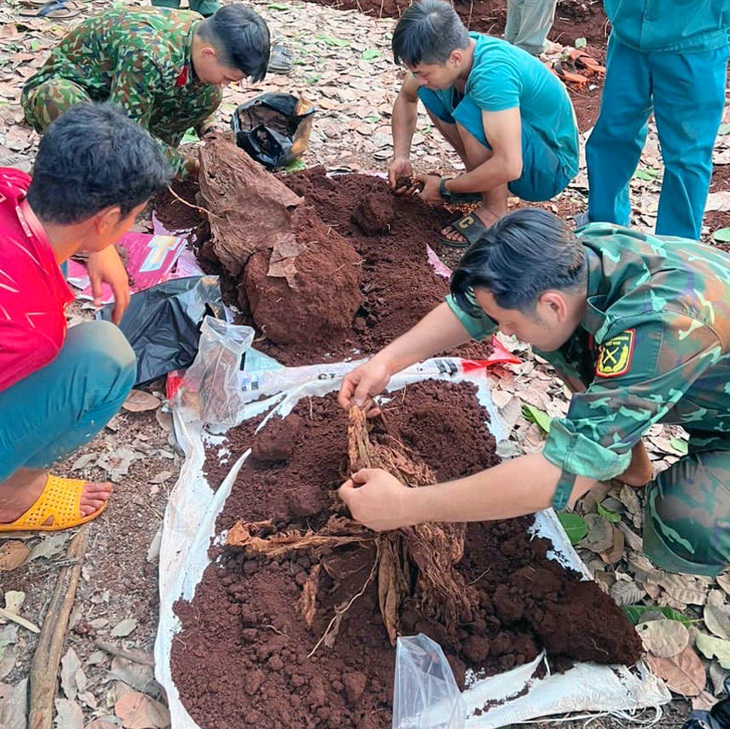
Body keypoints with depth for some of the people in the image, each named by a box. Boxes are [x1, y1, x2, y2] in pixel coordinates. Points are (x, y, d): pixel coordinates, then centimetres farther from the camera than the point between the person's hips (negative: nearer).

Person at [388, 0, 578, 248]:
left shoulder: (492, 73, -34)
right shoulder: (448, 49, -10)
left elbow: (508, 167, -40)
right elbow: (406, 97, 10)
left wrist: (445, 188, -25)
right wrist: (401, 157, -3)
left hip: (550, 169, -8)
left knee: (470, 114, -33)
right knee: (429, 93, 1)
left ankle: (494, 213, -13)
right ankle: (478, 178, 9)